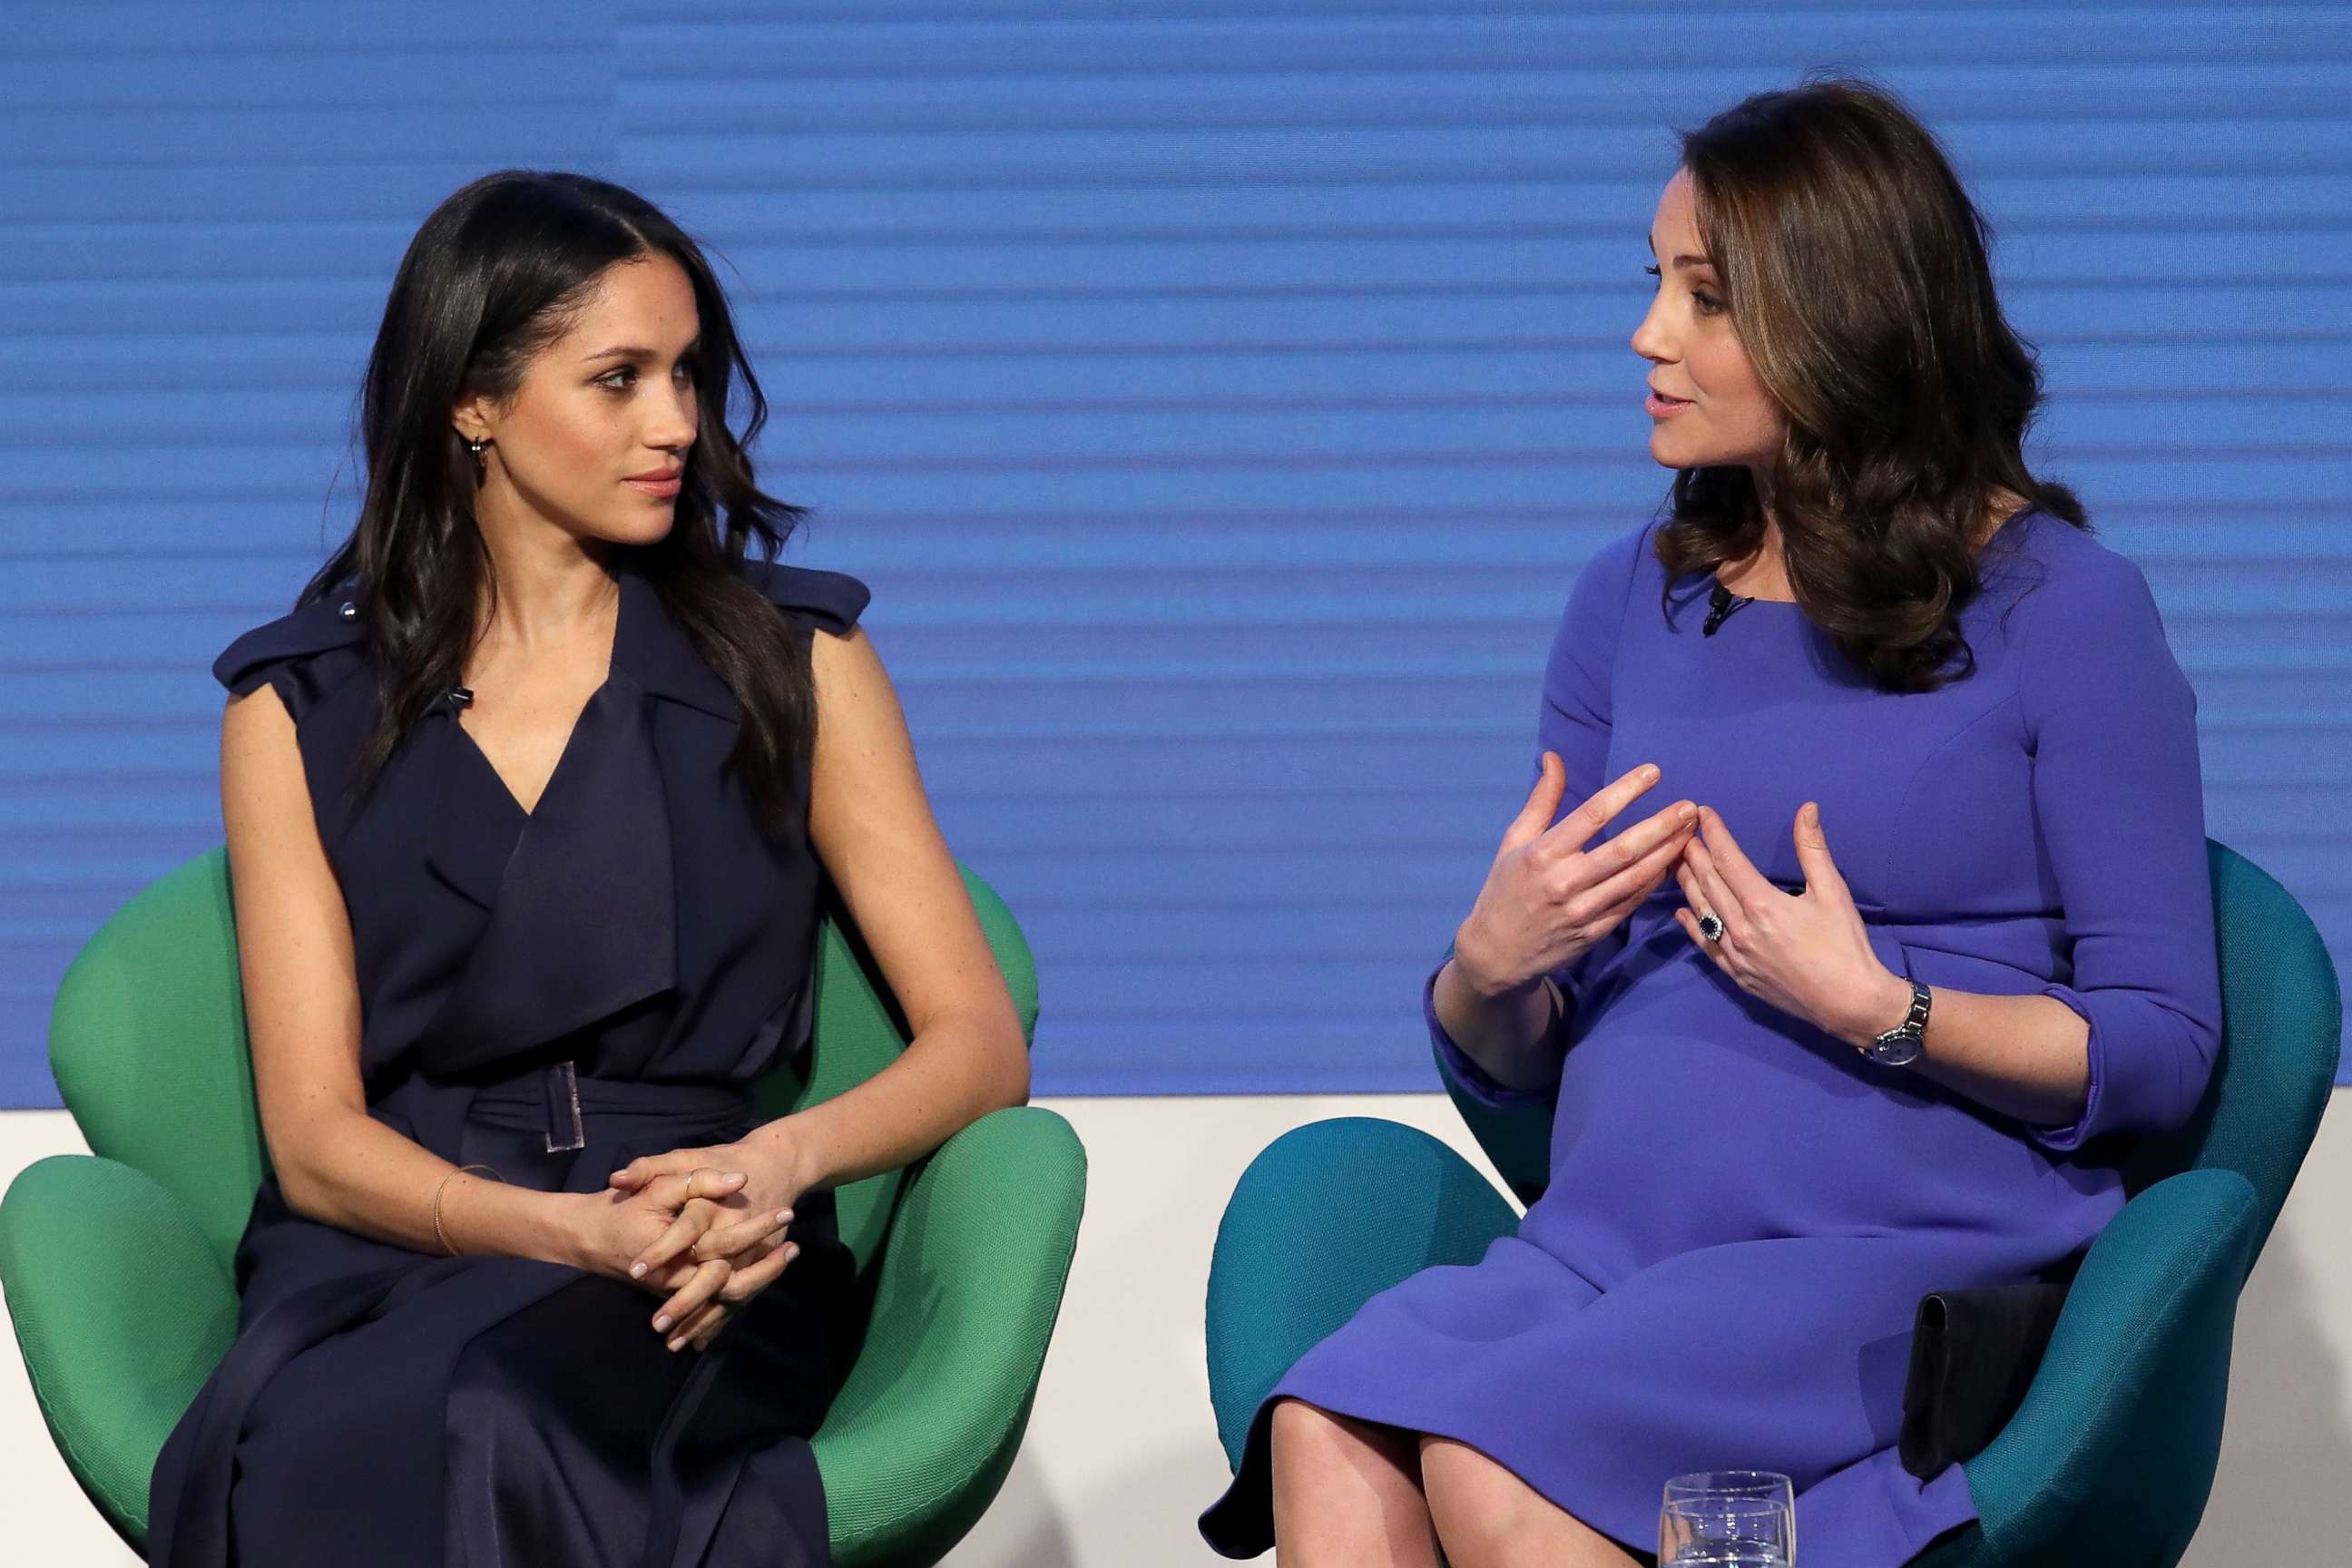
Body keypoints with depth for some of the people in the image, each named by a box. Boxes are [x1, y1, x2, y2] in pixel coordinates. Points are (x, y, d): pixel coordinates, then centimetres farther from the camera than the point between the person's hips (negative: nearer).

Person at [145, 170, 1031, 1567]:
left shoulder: (792, 663, 13)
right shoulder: (299, 709, 11)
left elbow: (980, 1042, 7)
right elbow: (315, 1134, 3)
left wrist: (777, 1162, -15)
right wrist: (578, 1228, -17)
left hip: (698, 1291, -1)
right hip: (388, 1246, 1)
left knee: (495, 1420, -37)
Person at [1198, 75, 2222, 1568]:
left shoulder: (2060, 607, 1)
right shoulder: (1637, 597, 16)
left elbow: (2164, 1046, -1)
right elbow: (1512, 1066, 19)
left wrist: (1875, 1008, -15)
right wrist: (1492, 967, -4)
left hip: (1915, 1251, -4)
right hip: (1613, 1242, 5)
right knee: (1327, 1434, -30)